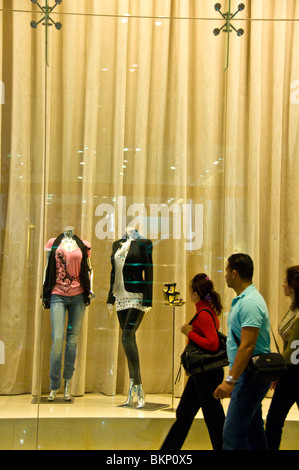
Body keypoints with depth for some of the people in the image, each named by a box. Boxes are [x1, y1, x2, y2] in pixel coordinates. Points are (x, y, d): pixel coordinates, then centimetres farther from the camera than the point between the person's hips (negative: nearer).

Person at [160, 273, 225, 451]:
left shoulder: (204, 315, -20)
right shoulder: (210, 310, 8)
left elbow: (213, 344, -28)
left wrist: (190, 333, -20)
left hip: (207, 374, -10)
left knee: (214, 418, 0)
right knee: (184, 413, 17)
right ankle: (169, 449, 26)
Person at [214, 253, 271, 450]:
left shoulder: (249, 303, -18)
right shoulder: (243, 299, 16)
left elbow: (247, 346, -25)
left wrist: (230, 380, -25)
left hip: (250, 375, -11)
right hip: (250, 375, 11)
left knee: (233, 432, -11)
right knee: (253, 429, 14)